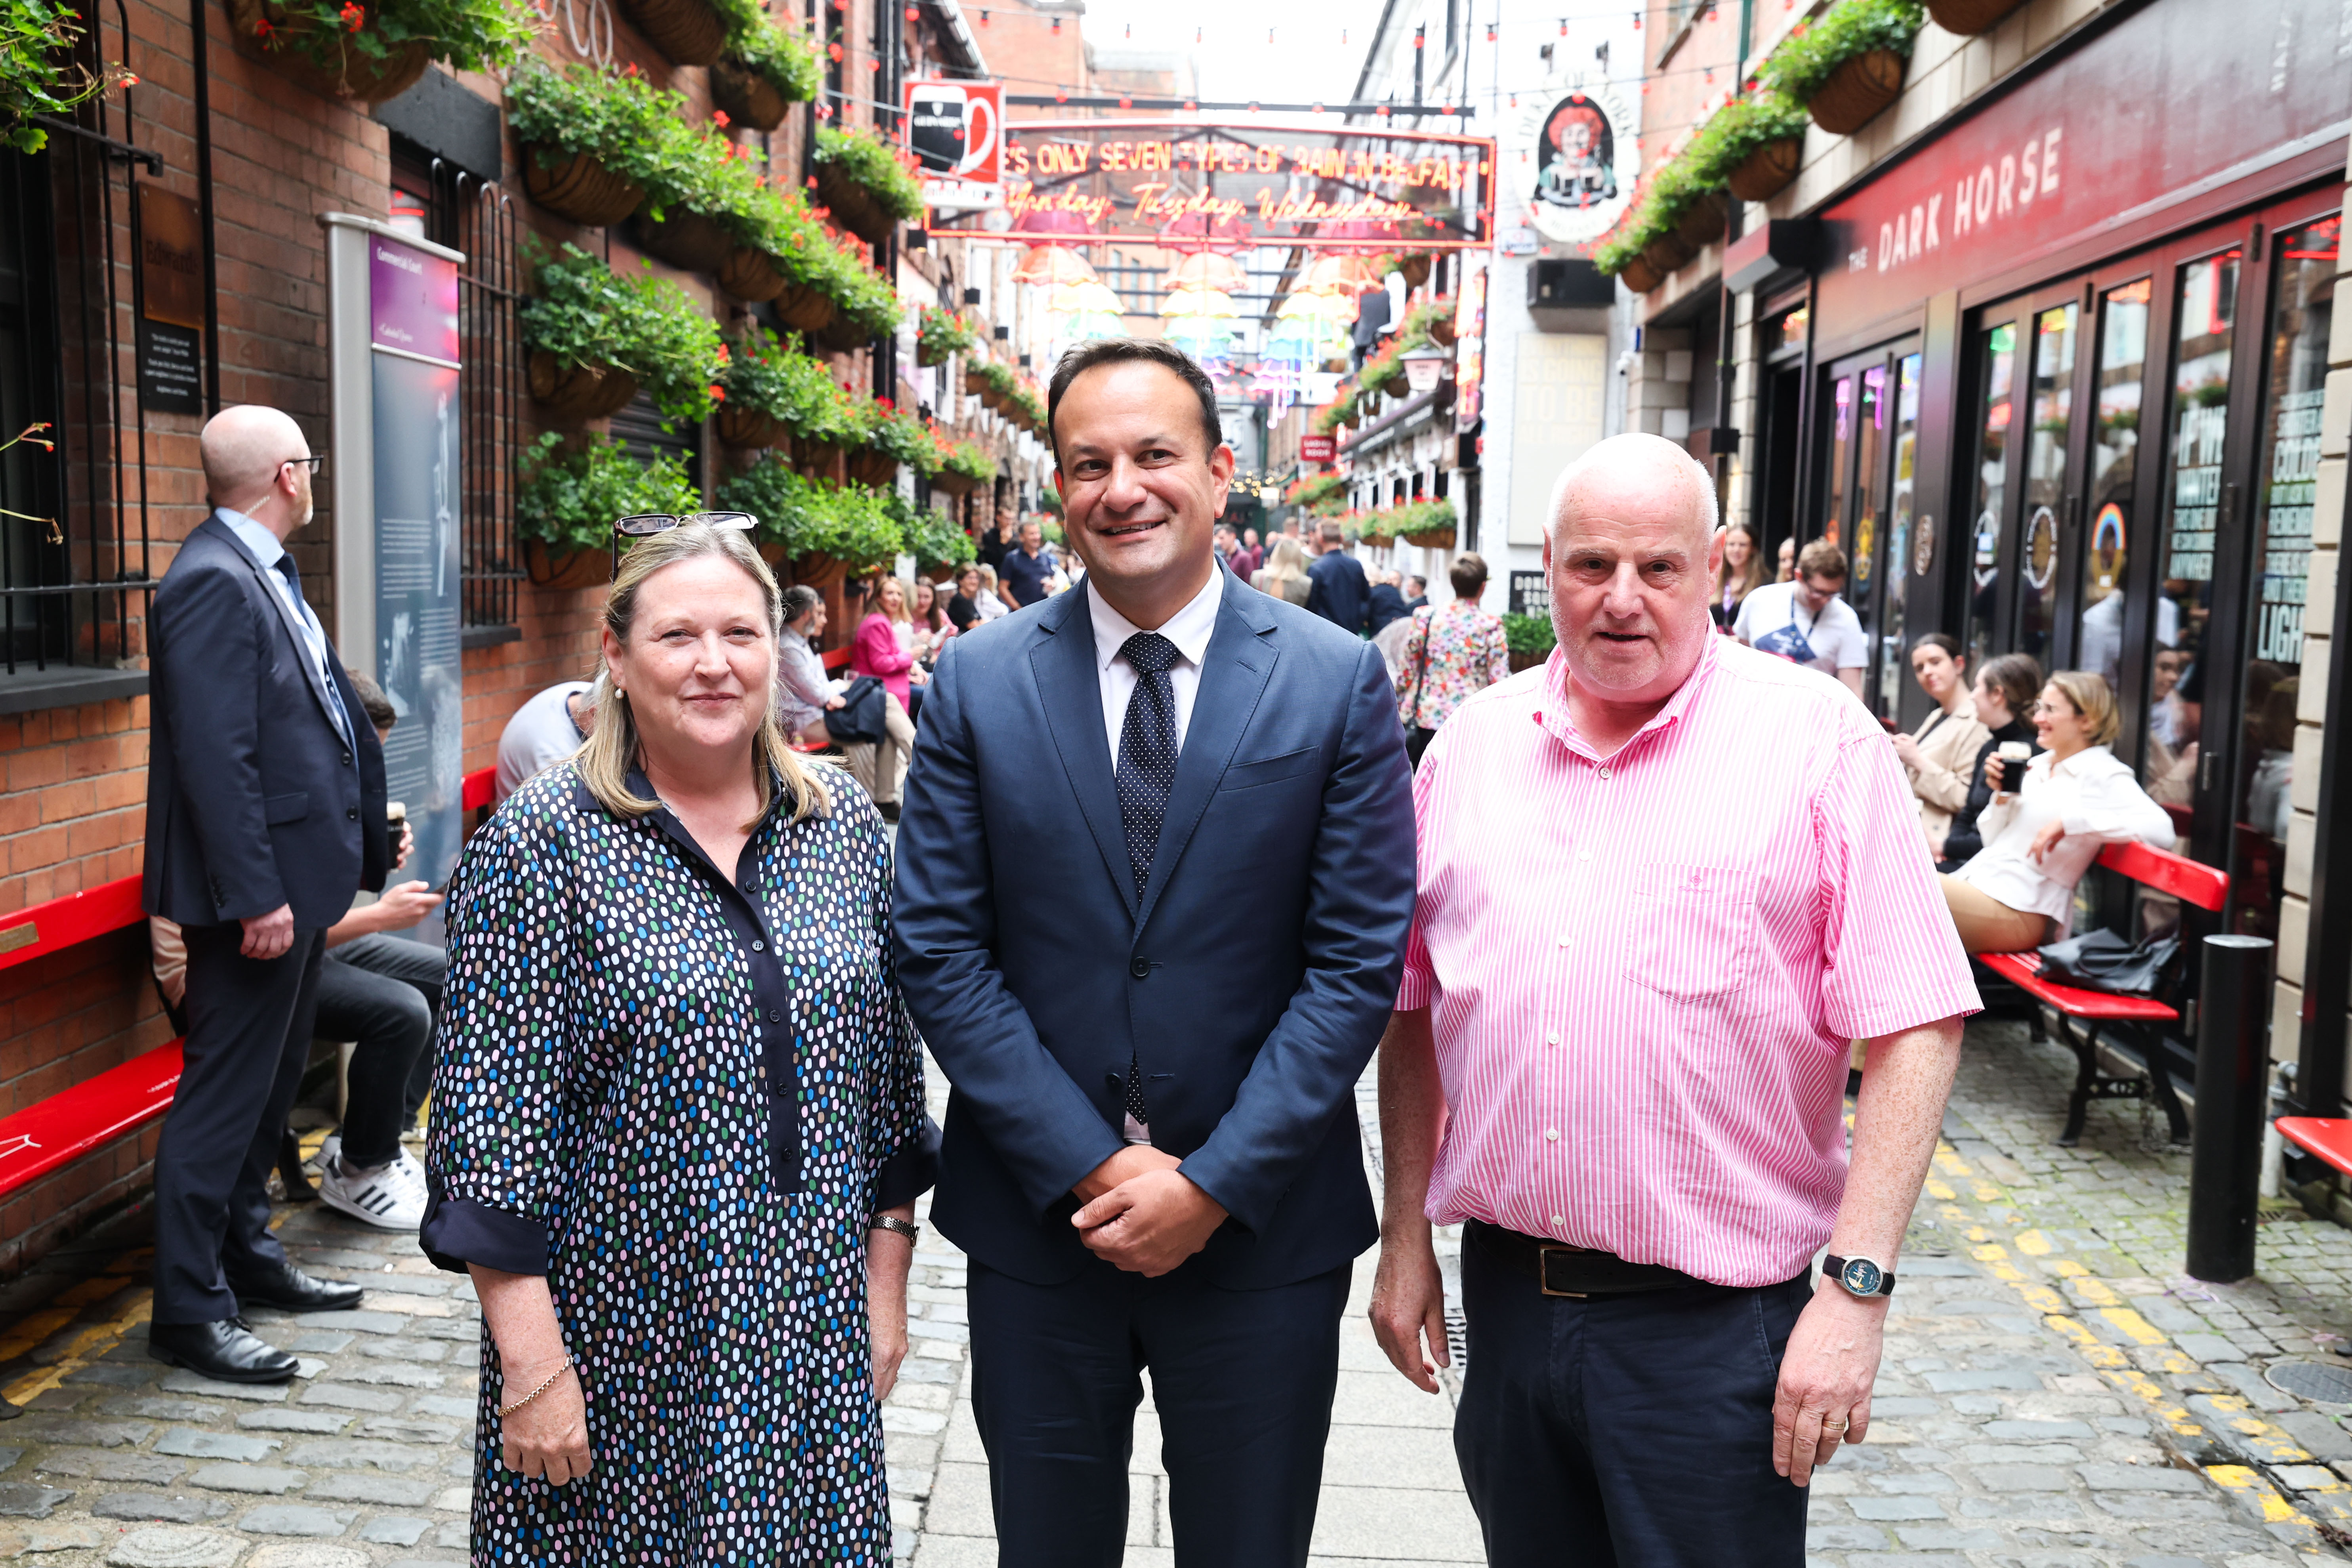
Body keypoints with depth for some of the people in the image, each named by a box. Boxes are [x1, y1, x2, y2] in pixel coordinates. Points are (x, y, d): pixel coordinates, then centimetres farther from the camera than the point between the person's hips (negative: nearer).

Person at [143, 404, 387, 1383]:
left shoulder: (261, 574, 13)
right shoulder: (213, 583, -18)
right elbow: (215, 757, -23)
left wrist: (358, 841, 18)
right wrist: (256, 895, -24)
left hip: (297, 876, 10)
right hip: (260, 889, -10)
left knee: (271, 1080, 19)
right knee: (224, 1094, -1)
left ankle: (248, 1256, 34)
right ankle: (189, 1310, 11)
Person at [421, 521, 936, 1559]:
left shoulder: (845, 824, 2)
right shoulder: (542, 841, -11)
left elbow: (888, 1066, 7)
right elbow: (492, 1112, -12)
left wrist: (886, 1281, 7)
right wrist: (532, 1361, -13)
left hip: (814, 1325, 4)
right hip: (623, 1337, -3)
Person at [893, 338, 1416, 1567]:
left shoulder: (1338, 682, -5)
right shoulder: (978, 683, -2)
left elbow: (1358, 960, -7)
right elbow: (941, 955, -4)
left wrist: (1215, 1184, -12)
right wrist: (1091, 1166, -10)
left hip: (1259, 1225, -1)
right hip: (1035, 1218, 1)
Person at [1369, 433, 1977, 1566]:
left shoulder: (1818, 739, -7)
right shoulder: (1472, 742, 5)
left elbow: (1914, 1028, -10)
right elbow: (1412, 1008, 10)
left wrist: (1856, 1290, -15)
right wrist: (1405, 1236, 10)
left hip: (1714, 1326, -4)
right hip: (1503, 1292, 4)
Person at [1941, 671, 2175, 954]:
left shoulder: (2103, 775, -3)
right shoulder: (2037, 765, 18)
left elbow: (2161, 830, -20)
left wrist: (2070, 820, -22)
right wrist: (2000, 794, 3)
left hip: (2017, 908, -7)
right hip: (1976, 879, 7)